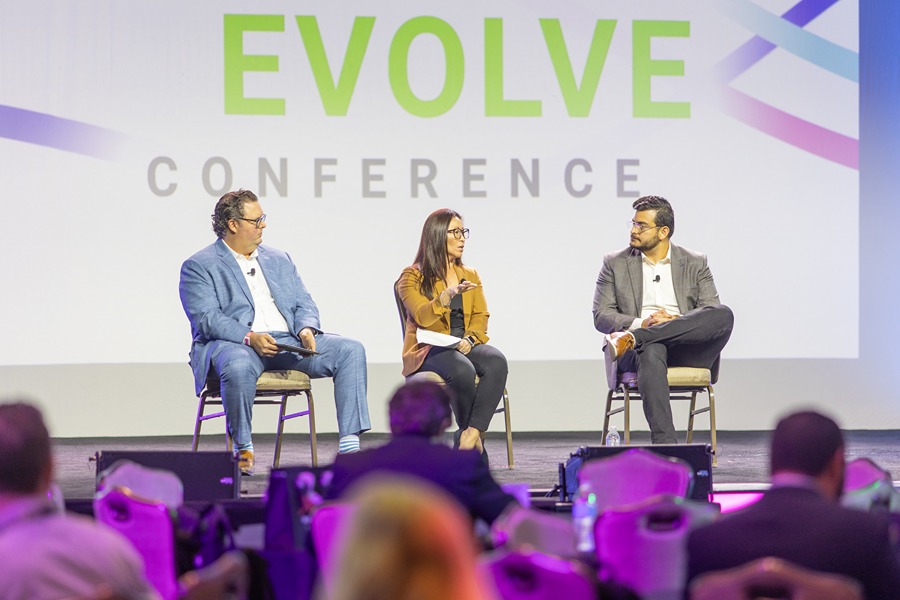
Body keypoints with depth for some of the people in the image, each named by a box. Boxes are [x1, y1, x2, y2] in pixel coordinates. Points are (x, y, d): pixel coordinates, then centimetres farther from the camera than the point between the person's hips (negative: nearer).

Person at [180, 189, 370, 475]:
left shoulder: (279, 259, 25)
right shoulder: (199, 266, 5)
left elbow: (304, 303, 18)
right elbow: (206, 318, -9)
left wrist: (306, 329, -6)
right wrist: (250, 337, -24)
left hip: (288, 341, 5)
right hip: (234, 344, -5)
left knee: (351, 350, -15)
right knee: (239, 367, -42)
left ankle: (350, 447, -21)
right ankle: (243, 450, -19)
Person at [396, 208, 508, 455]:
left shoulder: (470, 276, 22)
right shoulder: (412, 277, 4)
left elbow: (481, 316, 11)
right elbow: (423, 317, -11)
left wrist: (470, 338, -11)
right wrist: (448, 295, -29)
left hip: (465, 346, 4)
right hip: (429, 350, -4)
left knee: (496, 361, -31)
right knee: (462, 369, -38)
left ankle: (471, 433, -34)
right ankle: (476, 439, -18)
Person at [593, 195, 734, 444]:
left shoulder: (695, 264, 17)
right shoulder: (615, 264, 16)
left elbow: (713, 313, 7)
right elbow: (601, 316, 7)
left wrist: (679, 320, -15)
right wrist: (641, 323, -12)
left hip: (688, 351, 2)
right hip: (645, 347, -1)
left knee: (724, 315, -29)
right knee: (652, 352, -40)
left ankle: (632, 338, -34)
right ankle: (665, 444, -49)